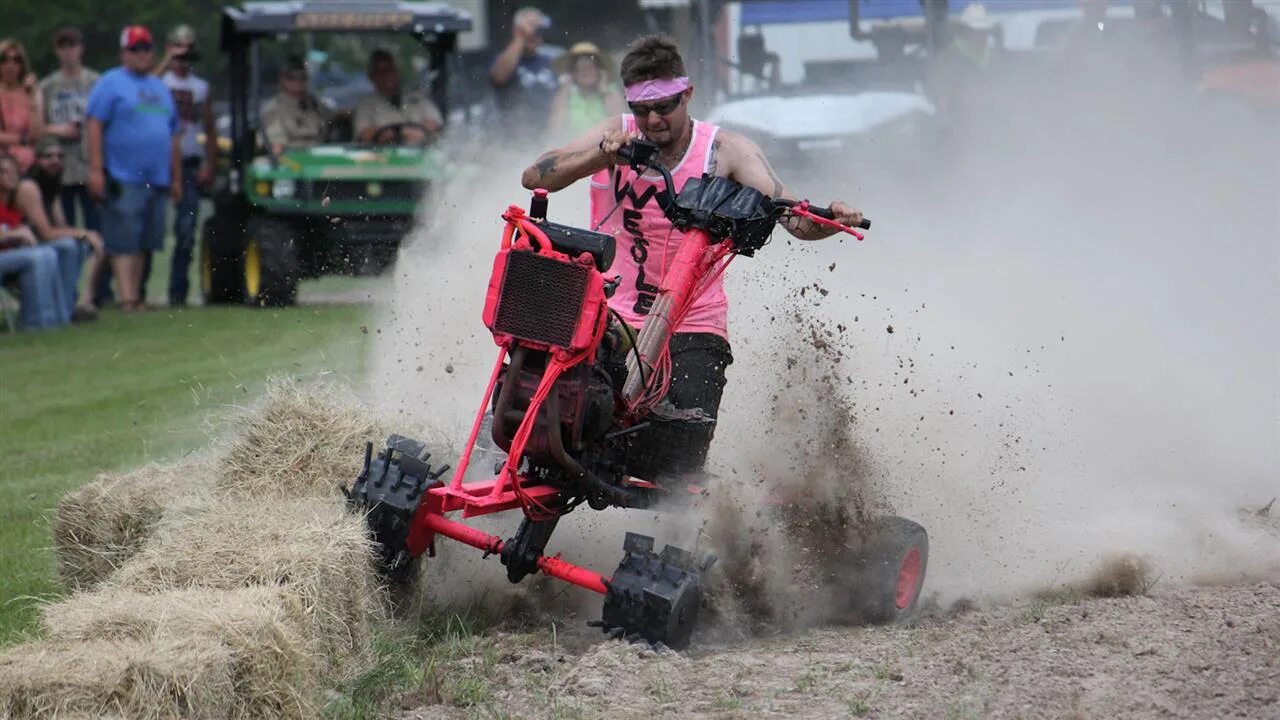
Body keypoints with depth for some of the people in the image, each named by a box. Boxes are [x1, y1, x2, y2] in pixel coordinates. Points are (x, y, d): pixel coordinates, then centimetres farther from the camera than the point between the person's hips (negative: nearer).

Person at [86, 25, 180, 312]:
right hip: (123, 179, -6)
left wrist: (176, 178, 20)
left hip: (156, 179, 6)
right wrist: (95, 170, -16)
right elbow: (95, 126, -9)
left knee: (142, 244, 8)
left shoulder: (160, 88, 20)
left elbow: (173, 136, 24)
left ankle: (136, 296, 13)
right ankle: (127, 297, -13)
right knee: (123, 243, -9)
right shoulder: (111, 83, -1)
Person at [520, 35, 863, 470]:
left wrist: (832, 220, -33)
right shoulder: (614, 137, 4)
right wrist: (602, 155, -23)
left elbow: (794, 218, -11)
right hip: (610, 322, 1)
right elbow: (534, 177, -8)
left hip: (694, 330, -1)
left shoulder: (725, 151, -1)